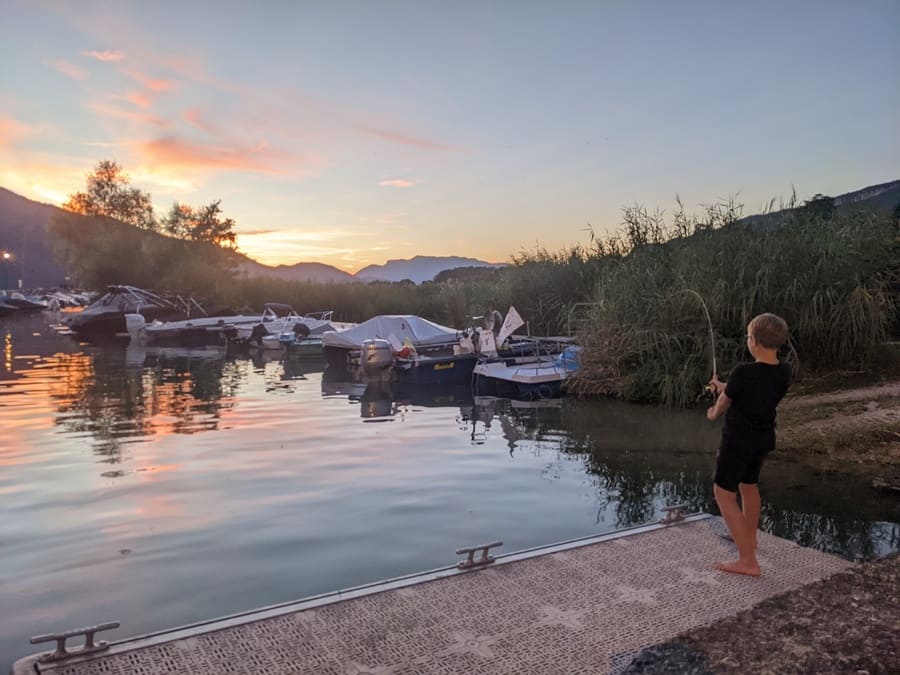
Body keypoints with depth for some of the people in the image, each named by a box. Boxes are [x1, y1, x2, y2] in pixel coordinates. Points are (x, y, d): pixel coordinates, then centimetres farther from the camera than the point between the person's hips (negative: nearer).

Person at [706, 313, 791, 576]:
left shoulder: (743, 373, -26)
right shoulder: (784, 373, -6)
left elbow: (723, 403, -9)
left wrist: (714, 414, 14)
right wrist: (723, 385, 21)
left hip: (738, 440, -7)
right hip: (764, 439, 8)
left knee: (724, 494, 4)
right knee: (749, 486, 27)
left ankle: (748, 561, 1)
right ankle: (749, 537, 48)